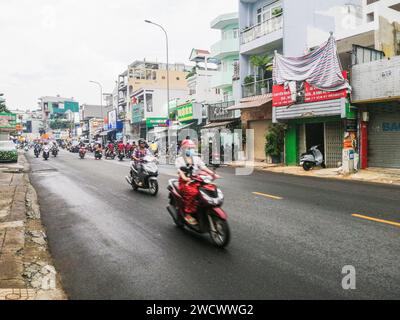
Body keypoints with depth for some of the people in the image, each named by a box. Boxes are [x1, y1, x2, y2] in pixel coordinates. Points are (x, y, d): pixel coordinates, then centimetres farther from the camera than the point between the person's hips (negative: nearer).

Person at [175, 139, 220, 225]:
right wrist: (185, 178, -32)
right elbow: (180, 170, -10)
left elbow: (203, 167, 5)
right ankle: (188, 213, -24)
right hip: (185, 182, -4)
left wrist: (213, 174, -13)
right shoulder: (179, 159, 6)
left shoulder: (197, 158, 19)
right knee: (193, 192, -35)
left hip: (196, 181, 4)